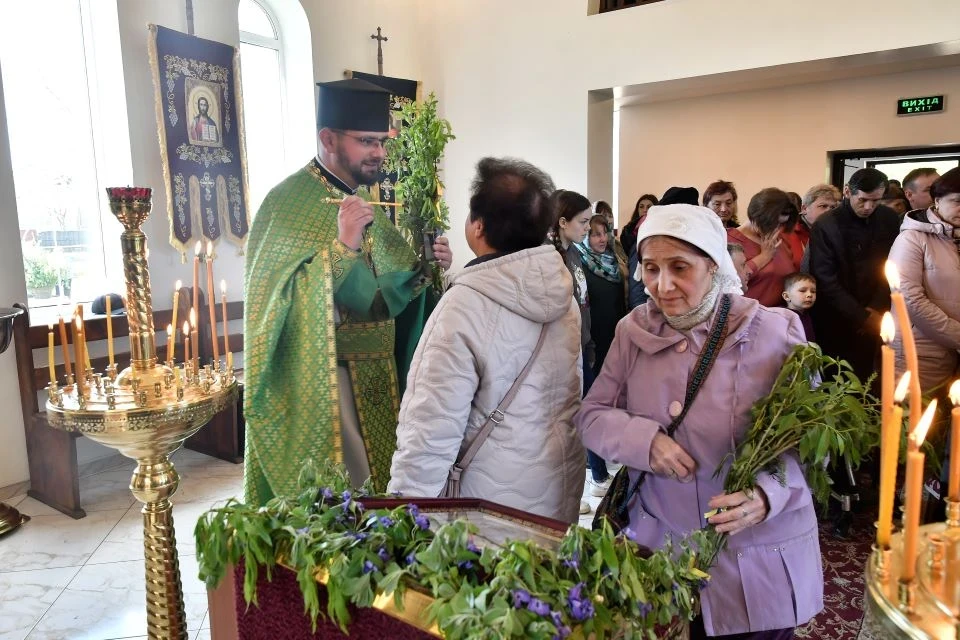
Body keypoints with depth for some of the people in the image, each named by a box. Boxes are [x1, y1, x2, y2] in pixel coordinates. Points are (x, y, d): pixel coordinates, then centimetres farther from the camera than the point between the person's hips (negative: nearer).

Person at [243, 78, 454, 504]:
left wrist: (425, 270, -5)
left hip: (375, 378, 7)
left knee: (376, 485, 14)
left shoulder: (364, 202, 11)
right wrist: (342, 246, -29)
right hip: (320, 383, -7)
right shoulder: (287, 202, -12)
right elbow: (280, 299, -20)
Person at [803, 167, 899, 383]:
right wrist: (860, 316, -13)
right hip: (836, 320, -3)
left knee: (862, 379, 8)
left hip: (871, 317, 3)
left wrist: (878, 308, -8)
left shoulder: (890, 219, 2)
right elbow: (826, 281, -13)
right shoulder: (825, 226, -12)